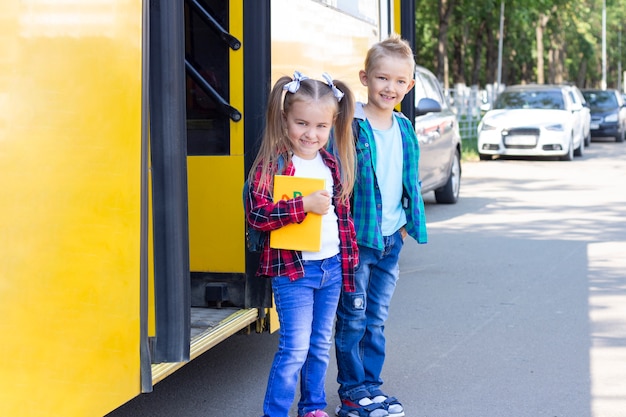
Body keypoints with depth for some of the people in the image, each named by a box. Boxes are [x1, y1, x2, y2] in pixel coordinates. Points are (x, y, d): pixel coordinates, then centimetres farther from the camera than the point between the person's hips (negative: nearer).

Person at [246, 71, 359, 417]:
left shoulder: (333, 164, 8)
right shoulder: (273, 164, -11)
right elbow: (256, 215, -21)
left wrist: (349, 264, 14)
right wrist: (304, 204, -27)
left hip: (332, 267, 6)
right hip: (292, 269, -6)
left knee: (320, 345, 16)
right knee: (295, 347, -7)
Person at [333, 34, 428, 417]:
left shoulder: (404, 128, 8)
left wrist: (405, 225, 13)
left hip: (391, 239, 6)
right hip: (357, 238, -6)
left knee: (377, 318, 13)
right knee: (353, 317, 2)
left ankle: (371, 386, 23)